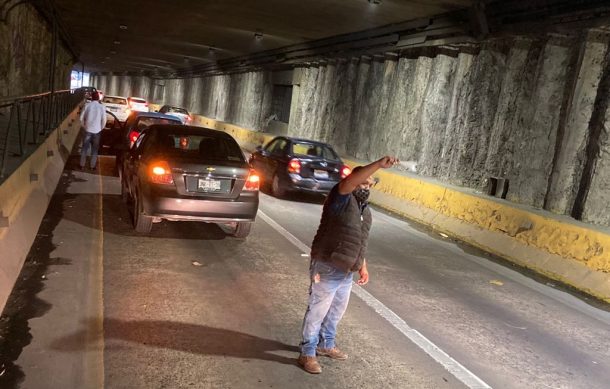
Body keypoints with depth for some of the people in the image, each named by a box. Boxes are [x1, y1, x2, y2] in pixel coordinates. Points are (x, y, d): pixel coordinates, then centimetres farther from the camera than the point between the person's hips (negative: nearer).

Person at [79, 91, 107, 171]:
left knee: (84, 148, 11)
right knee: (94, 149, 12)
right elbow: (104, 120, -7)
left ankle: (82, 165, 16)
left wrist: (84, 126, 15)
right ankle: (92, 166, 17)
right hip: (97, 131, 0)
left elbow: (81, 117, -1)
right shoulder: (102, 107, -7)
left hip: (88, 130, 1)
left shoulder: (87, 105, -5)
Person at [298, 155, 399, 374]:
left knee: (336, 311, 21)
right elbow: (348, 182, -35)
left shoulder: (365, 210, 13)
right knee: (317, 312, 3)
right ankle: (307, 353, 16)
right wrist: (378, 164, -46)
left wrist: (363, 267, 19)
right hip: (327, 269, -8)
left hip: (347, 272, 8)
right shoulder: (341, 199, -12)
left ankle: (326, 345, 40)